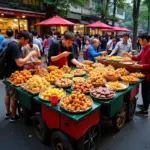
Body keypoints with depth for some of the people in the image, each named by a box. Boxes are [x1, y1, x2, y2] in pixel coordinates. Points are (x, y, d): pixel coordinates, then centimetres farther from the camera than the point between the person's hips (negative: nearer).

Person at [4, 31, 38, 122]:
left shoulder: (14, 45, 8)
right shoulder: (14, 46, -23)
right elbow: (20, 63, -30)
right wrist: (30, 54, -21)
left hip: (8, 74, 10)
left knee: (8, 94, 20)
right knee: (14, 97, 4)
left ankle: (8, 113, 36)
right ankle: (14, 116, 20)